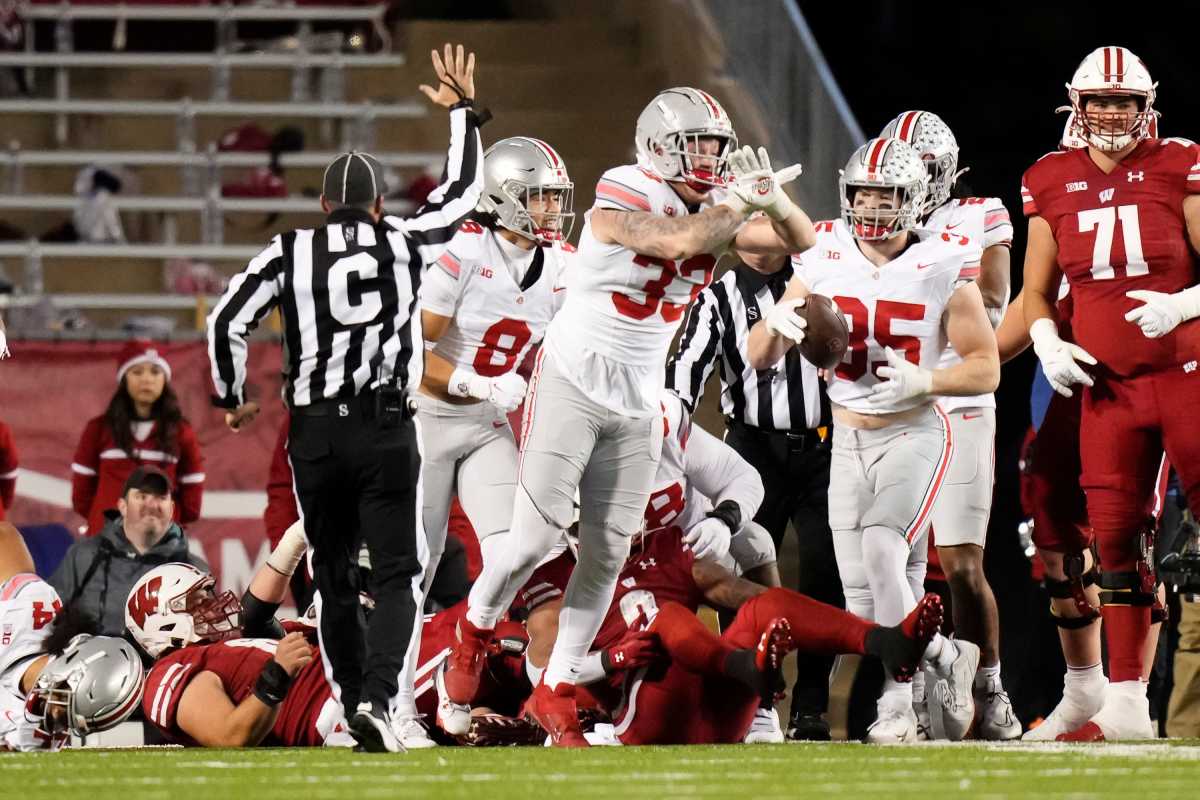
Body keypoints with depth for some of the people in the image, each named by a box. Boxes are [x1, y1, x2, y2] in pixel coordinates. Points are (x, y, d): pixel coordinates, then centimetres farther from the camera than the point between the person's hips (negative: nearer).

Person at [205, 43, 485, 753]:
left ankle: (356, 701, 13)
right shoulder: (406, 245, 3)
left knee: (335, 580, 13)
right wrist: (464, 112, 30)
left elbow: (228, 322, -2)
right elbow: (464, 191, 17)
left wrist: (233, 397, 14)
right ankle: (378, 693, -21)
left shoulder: (289, 254, 2)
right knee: (397, 578, 0)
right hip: (386, 429, -1)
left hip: (315, 433, 1)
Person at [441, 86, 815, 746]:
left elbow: (800, 242, 4)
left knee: (607, 552, 4)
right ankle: (476, 632, 18)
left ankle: (556, 693, 14)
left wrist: (773, 200, -16)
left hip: (638, 406, 6)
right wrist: (743, 202, -24)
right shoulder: (624, 202, -17)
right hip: (571, 386, -6)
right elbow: (678, 241, -34)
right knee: (536, 535, -9)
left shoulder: (713, 213, 4)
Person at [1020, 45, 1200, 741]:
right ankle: (1127, 702, 10)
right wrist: (1047, 342, -4)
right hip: (1108, 388, 3)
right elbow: (1037, 294, 15)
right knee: (1116, 539, 4)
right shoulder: (1054, 185, 7)